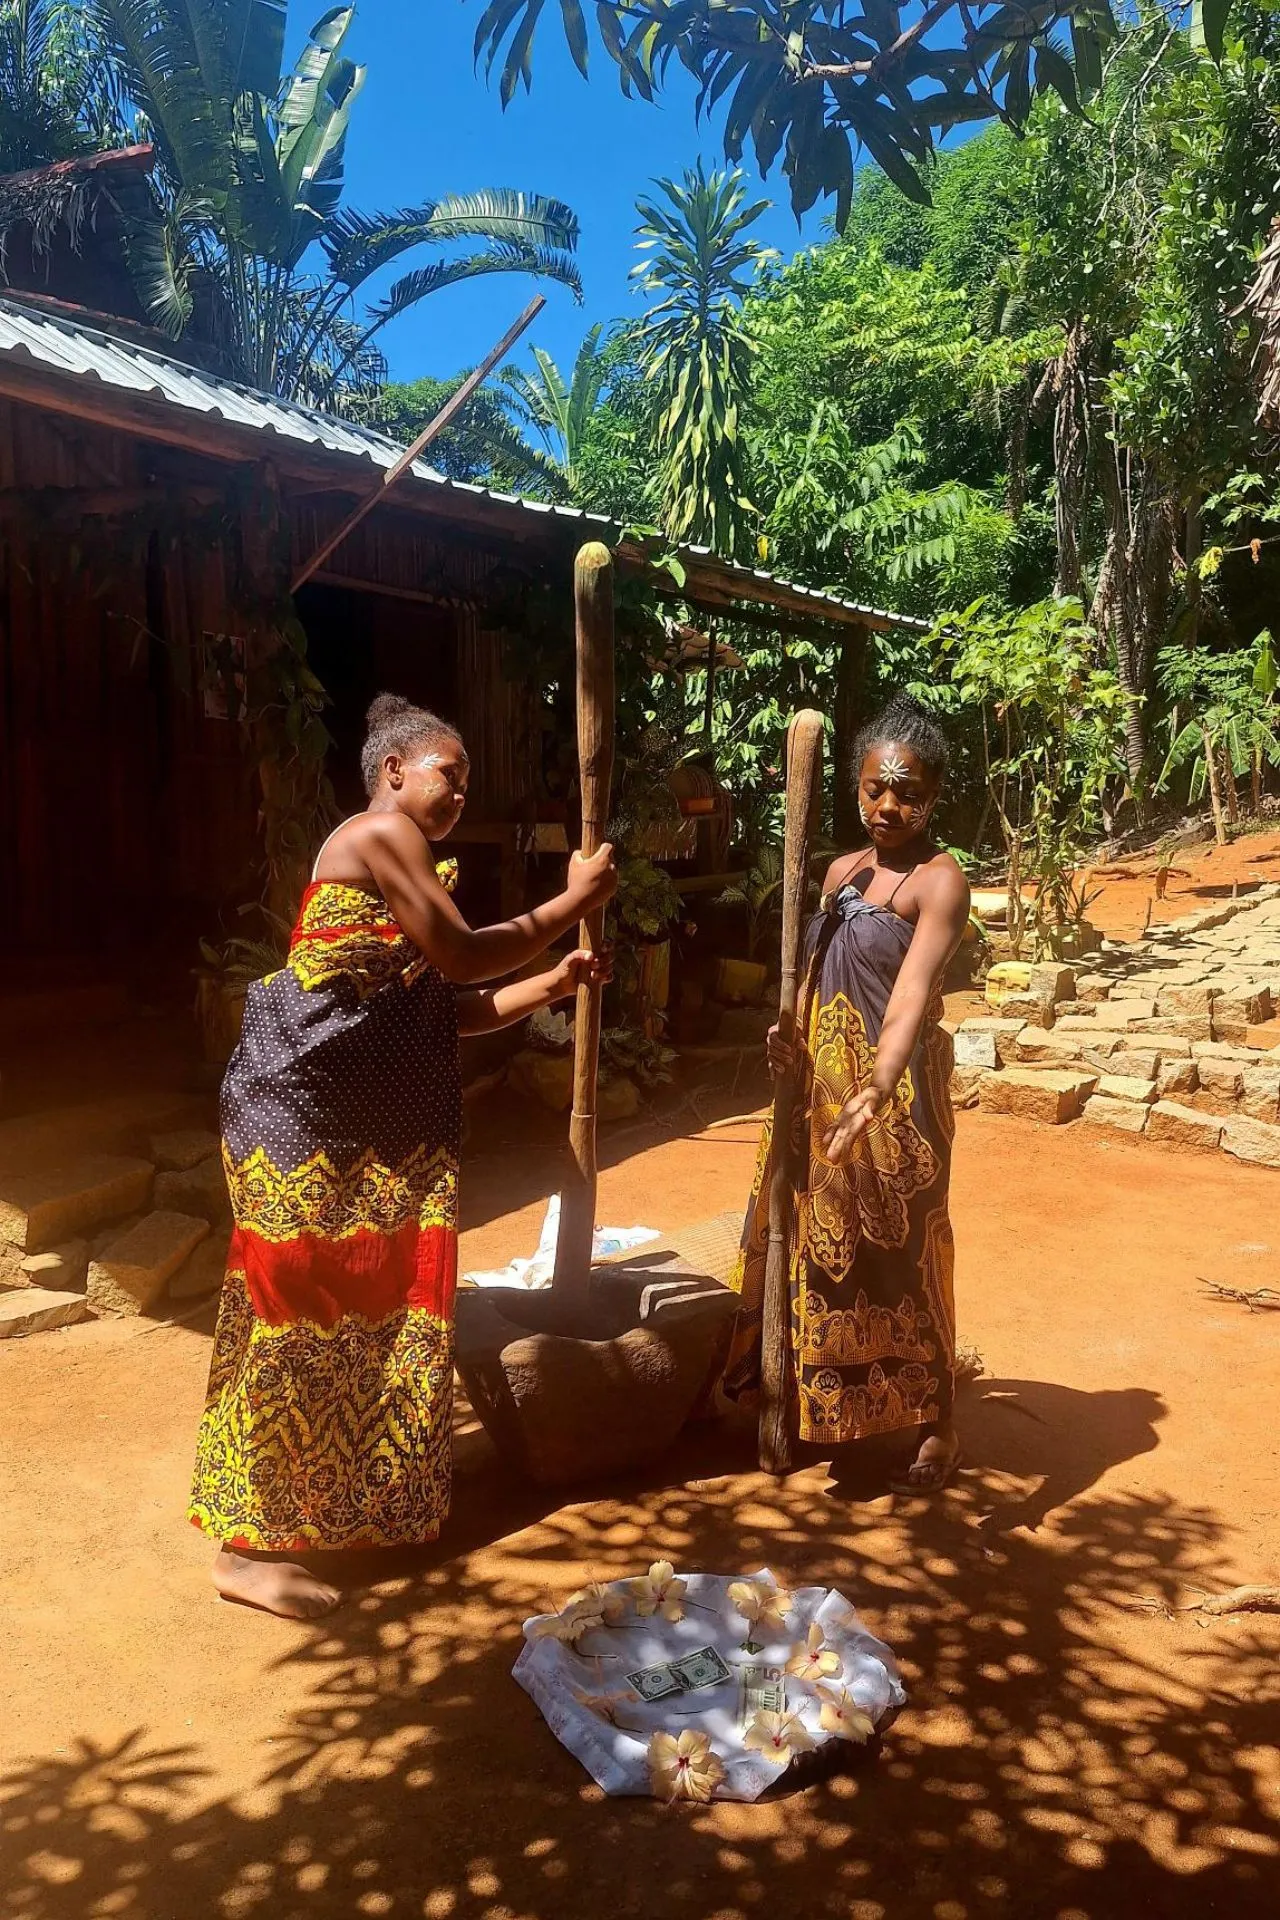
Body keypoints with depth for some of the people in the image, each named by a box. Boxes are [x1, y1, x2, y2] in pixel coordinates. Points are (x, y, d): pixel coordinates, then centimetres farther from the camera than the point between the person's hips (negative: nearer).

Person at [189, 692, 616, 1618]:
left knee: (359, 1309, 15)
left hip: (366, 1125, 10)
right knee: (299, 1315, -5)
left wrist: (553, 984, 12)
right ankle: (250, 1545, 6)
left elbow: (444, 1009, 19)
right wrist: (574, 900, -3)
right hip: (304, 1116, -10)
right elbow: (463, 956, -13)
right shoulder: (381, 834, -10)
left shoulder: (403, 857, 20)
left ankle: (341, 1502, 30)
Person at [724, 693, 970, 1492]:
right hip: (818, 1088, 7)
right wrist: (790, 1043, -9)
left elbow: (912, 990, -29)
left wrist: (878, 1086, -43)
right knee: (813, 1241, 18)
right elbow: (816, 976, 11)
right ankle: (816, 1395, 38)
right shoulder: (842, 870, 9)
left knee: (901, 1255, 2)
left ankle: (938, 1428, 19)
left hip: (893, 1096, -7)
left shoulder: (939, 880, -14)